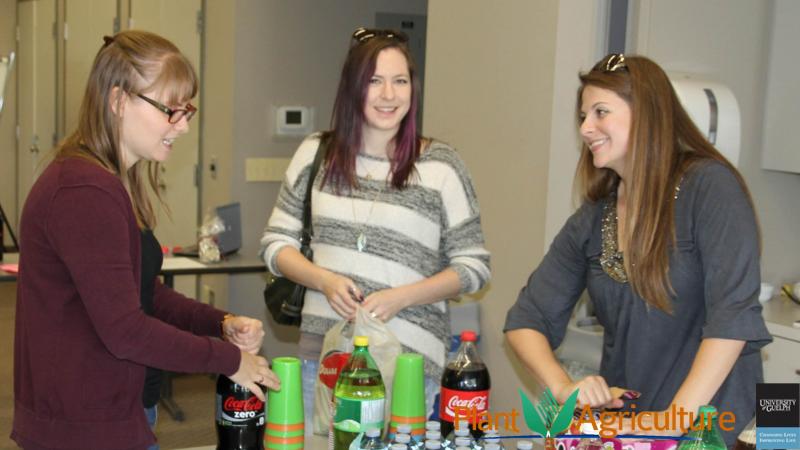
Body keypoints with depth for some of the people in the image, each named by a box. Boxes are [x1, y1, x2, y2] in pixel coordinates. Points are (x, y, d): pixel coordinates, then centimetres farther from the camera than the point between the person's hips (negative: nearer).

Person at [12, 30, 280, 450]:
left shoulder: (117, 182, 11)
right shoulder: (84, 192, -23)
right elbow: (124, 329, -24)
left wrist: (221, 323, -2)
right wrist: (228, 359, -14)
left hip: (117, 410, 10)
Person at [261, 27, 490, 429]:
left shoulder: (440, 165, -5)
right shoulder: (316, 153, 4)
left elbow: (473, 265, -1)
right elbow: (276, 243, 8)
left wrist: (400, 297, -15)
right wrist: (324, 280, -10)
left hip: (407, 361, -2)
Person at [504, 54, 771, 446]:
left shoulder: (709, 187, -9)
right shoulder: (591, 222, 5)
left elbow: (733, 314, -17)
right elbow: (526, 320, 6)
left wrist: (677, 416, -23)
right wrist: (563, 387, -11)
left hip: (707, 426, -4)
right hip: (618, 425, 5)